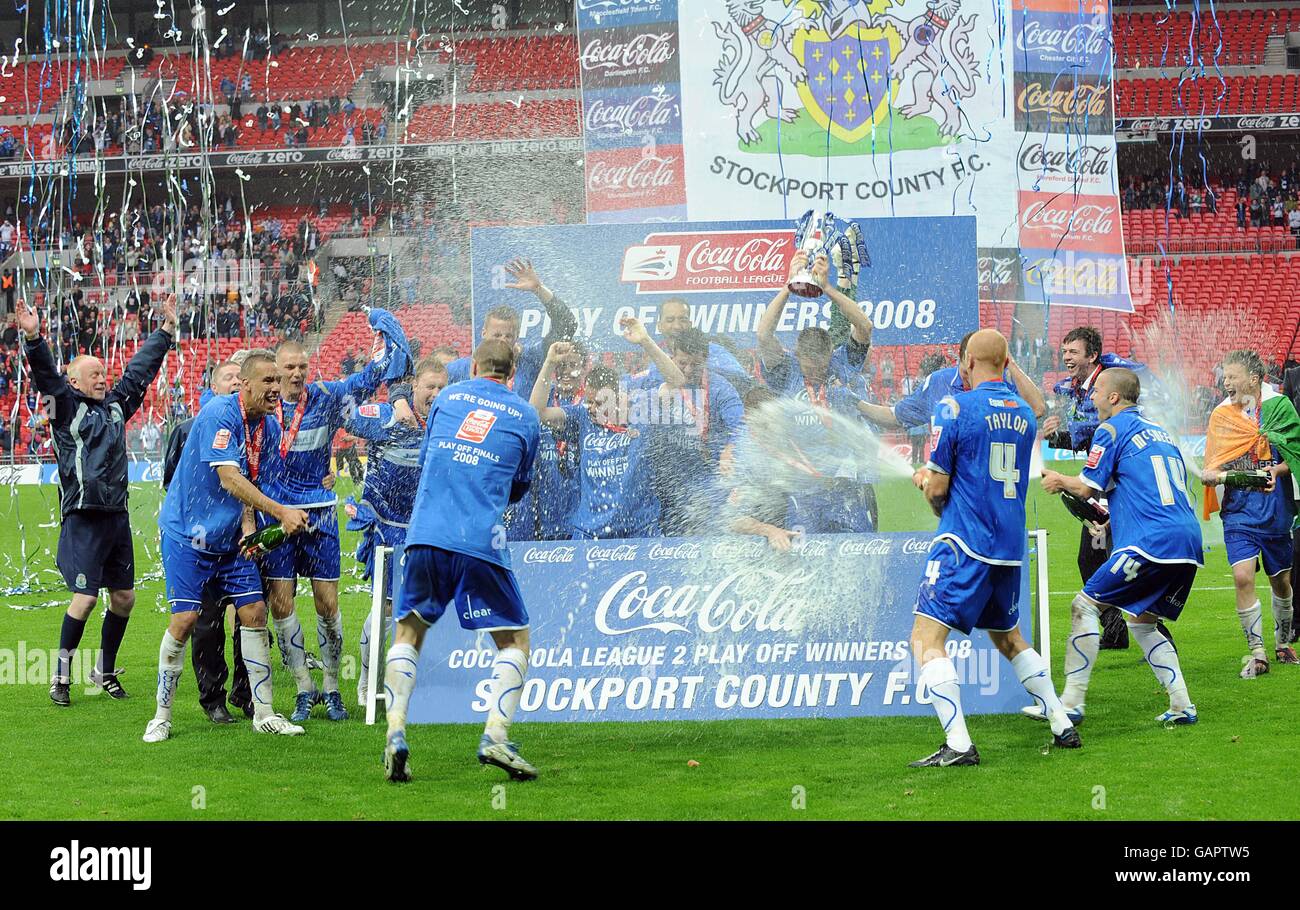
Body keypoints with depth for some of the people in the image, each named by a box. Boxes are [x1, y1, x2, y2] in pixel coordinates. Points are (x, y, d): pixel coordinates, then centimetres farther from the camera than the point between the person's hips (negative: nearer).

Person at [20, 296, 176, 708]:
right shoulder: (66, 407, -1)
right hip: (83, 518, -7)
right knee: (85, 597, -11)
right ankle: (62, 677, 2)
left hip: (117, 516, 7)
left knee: (124, 598, 8)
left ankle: (104, 671, 24)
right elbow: (46, 377, -16)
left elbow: (142, 366, 25)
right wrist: (33, 338, -32)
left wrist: (167, 327, 29)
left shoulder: (116, 404, 15)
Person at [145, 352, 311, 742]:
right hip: (187, 533, -7)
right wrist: (280, 512, -32)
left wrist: (249, 526, -7)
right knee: (185, 619, -10)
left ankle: (263, 713, 8)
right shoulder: (220, 414, -21)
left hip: (229, 539, 7)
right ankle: (162, 716, 3)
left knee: (254, 612, 0)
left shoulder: (269, 427, 4)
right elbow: (229, 479, -28)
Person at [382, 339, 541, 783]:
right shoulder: (525, 416, 11)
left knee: (408, 633, 17)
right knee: (514, 641, 10)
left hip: (424, 535, 2)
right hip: (481, 542, -2)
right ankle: (495, 736, -10)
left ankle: (395, 735, -1)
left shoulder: (447, 397, 16)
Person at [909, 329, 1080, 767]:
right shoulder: (1024, 414, 10)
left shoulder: (956, 407, -10)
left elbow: (938, 488, -9)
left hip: (965, 545, -7)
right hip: (1010, 547, 7)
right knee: (1008, 638, 25)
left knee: (926, 639, -8)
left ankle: (958, 744, -20)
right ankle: (1063, 726, 24)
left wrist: (934, 499, 15)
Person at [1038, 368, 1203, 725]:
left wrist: (1059, 481, 20)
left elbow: (1088, 487, 0)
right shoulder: (1159, 431, 25)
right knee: (1142, 623, 20)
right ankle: (1182, 706, 9)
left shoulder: (1112, 429, 0)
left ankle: (1071, 703, -6)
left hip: (1151, 543, -8)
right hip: (1188, 542, 8)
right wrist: (1113, 522, 38)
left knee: (1085, 605, -1)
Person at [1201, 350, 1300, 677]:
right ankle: (1257, 653, -9)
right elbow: (1211, 466, 9)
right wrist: (1210, 475, -13)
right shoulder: (1221, 415, 5)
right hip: (1238, 512, 1)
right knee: (1243, 577, -16)